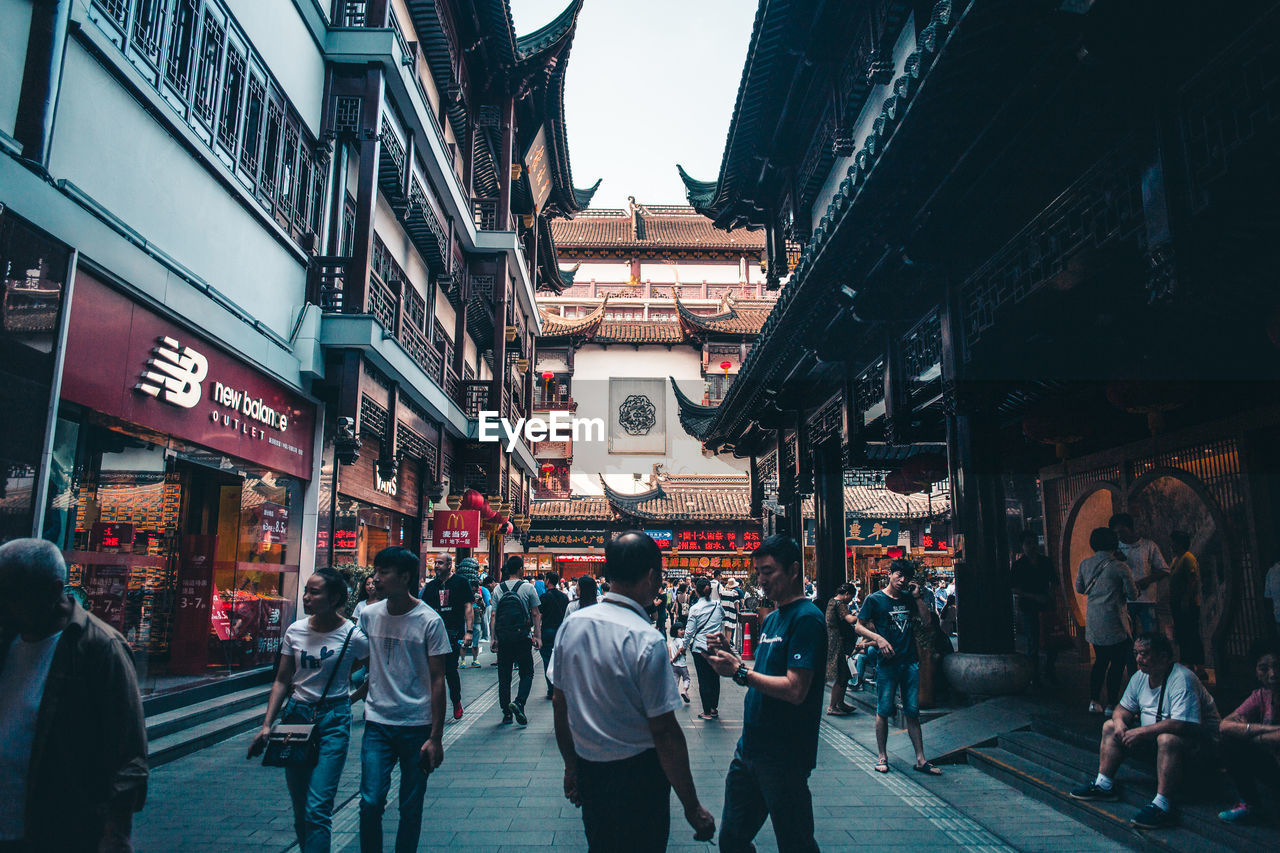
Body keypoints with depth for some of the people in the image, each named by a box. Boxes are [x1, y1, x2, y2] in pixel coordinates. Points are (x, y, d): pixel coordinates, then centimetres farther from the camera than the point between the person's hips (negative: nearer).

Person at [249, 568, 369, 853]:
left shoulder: (353, 637, -11)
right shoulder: (295, 631, 1)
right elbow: (282, 681, 6)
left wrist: (351, 698, 1)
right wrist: (267, 725, 0)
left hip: (333, 721, -4)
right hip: (296, 714, 4)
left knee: (317, 809, -10)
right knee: (299, 807, 11)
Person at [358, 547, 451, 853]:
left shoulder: (429, 621, -9)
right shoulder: (368, 615, 2)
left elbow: (437, 680, -6)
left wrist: (435, 737, -8)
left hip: (417, 726, -2)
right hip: (377, 723, 3)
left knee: (411, 808, 6)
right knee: (371, 802, -5)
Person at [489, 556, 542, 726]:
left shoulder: (498, 589, 5)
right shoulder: (528, 587, -2)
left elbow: (493, 616, 2)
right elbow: (536, 614, -1)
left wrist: (493, 638, 4)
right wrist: (538, 636, 3)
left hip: (503, 637, 3)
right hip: (522, 636, -3)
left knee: (504, 675, 9)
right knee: (527, 672, 8)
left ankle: (507, 714, 12)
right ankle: (519, 702, -15)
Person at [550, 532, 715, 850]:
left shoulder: (571, 625, -4)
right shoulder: (647, 640, -22)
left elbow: (560, 705, 6)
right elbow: (665, 732, -20)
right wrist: (693, 808, -11)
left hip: (587, 773, 6)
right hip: (637, 775, -5)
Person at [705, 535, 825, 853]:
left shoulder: (807, 618, -16)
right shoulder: (772, 619, 13)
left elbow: (795, 690, -24)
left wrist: (739, 672, -21)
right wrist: (730, 654, 0)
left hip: (784, 757, -8)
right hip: (751, 747, 8)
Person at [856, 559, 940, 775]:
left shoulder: (909, 598, 12)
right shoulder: (875, 599, -2)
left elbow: (927, 619, 10)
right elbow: (859, 627, -2)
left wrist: (917, 596, 0)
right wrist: (878, 638, -16)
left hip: (910, 661, 4)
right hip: (887, 662, -4)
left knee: (912, 711, 8)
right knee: (883, 711, 1)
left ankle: (920, 759, 13)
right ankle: (882, 757, 13)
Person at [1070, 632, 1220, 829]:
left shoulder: (1182, 679, -25)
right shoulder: (1140, 677, 2)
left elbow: (1182, 724, -34)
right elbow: (1124, 707, 12)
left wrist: (1141, 732, -30)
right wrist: (1119, 722, -12)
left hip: (1197, 737, -9)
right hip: (1152, 733, 9)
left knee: (1167, 739, -39)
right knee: (1110, 726, 5)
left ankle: (1162, 806, -39)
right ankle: (1104, 785, 4)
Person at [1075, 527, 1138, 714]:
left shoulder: (1085, 564, 4)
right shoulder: (1119, 567, -10)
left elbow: (1079, 589, 14)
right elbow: (1132, 594, -2)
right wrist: (1119, 593, 19)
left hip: (1092, 620, 5)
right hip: (1113, 622, -5)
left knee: (1100, 660, 17)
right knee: (1117, 662, 6)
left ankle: (1094, 701, 15)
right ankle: (1111, 704, 7)